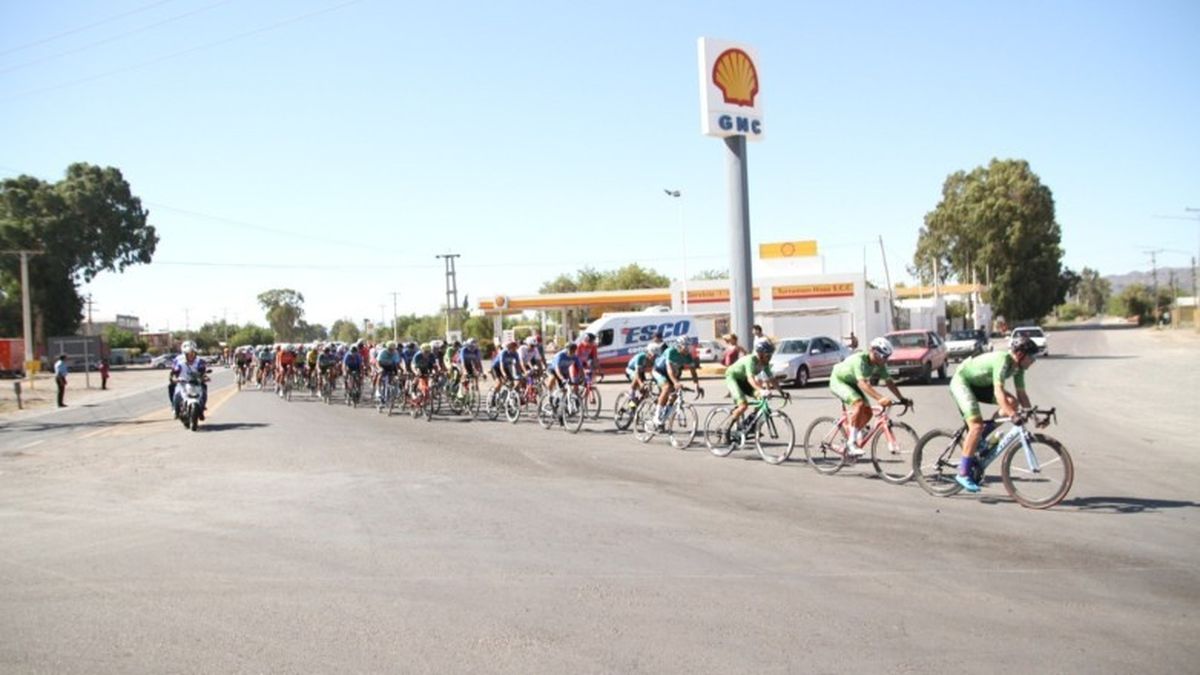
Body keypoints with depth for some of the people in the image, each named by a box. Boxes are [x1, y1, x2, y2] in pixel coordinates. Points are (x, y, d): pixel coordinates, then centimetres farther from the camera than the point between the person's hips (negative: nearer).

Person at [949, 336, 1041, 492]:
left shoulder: (1018, 367, -4)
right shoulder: (1003, 360, -30)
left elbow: (1021, 394, 0)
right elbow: (998, 391, -38)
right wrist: (1012, 415, -46)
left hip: (979, 385, 9)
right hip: (961, 381, -9)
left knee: (1012, 402, -10)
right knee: (977, 425, -22)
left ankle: (980, 441, 2)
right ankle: (963, 472, -16)